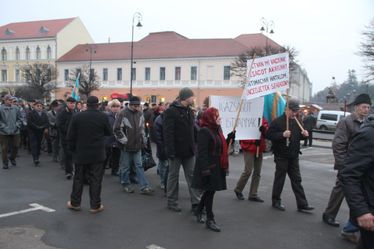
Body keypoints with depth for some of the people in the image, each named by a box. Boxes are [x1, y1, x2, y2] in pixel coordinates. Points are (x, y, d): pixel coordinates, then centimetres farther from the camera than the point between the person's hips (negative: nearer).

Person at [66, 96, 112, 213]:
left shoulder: (77, 117, -5)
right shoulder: (103, 117, -9)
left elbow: (70, 136, -2)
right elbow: (109, 132, 5)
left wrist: (73, 149, 11)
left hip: (80, 153, 2)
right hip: (97, 154, -1)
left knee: (78, 178, 14)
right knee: (95, 180, 5)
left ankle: (75, 203, 25)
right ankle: (95, 205, 9)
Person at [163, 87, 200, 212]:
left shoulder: (189, 111, 12)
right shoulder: (171, 111, -13)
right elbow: (168, 133, -18)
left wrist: (194, 146, 10)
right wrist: (170, 151, -23)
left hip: (189, 150, 7)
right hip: (176, 150, -7)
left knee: (192, 175, 6)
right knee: (173, 176, 7)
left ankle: (196, 203, 12)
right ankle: (172, 202, 19)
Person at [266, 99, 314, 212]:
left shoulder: (297, 122, 11)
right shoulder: (278, 121, -10)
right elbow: (269, 135, -14)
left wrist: (304, 134, -1)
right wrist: (282, 135, -26)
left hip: (294, 156, 6)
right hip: (281, 156, -6)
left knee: (297, 180, 7)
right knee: (279, 179, 5)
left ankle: (302, 205, 9)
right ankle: (276, 201, 21)